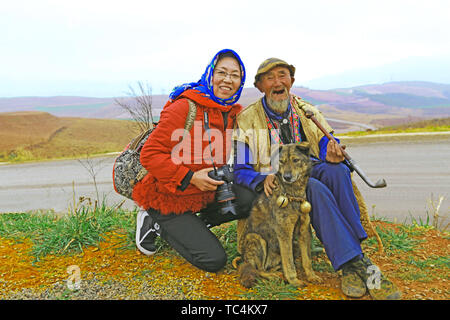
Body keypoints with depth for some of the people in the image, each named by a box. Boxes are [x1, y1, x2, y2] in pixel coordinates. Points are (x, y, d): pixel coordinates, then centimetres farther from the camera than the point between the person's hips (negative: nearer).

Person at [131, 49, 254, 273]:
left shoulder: (234, 114, 3)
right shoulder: (184, 107, -20)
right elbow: (150, 154, -21)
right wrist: (190, 178, -27)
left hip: (205, 191, 7)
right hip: (167, 197, -7)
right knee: (214, 260, -10)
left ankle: (197, 223, 7)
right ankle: (156, 222, 7)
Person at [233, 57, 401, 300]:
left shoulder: (306, 111, 12)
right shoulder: (248, 120, 2)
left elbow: (324, 146, 5)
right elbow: (241, 171, -2)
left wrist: (332, 155, -21)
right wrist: (263, 179, -24)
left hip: (311, 172, 3)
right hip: (277, 187, -3)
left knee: (335, 169, -30)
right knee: (314, 188, -35)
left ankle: (352, 264, -29)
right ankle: (354, 262, -33)